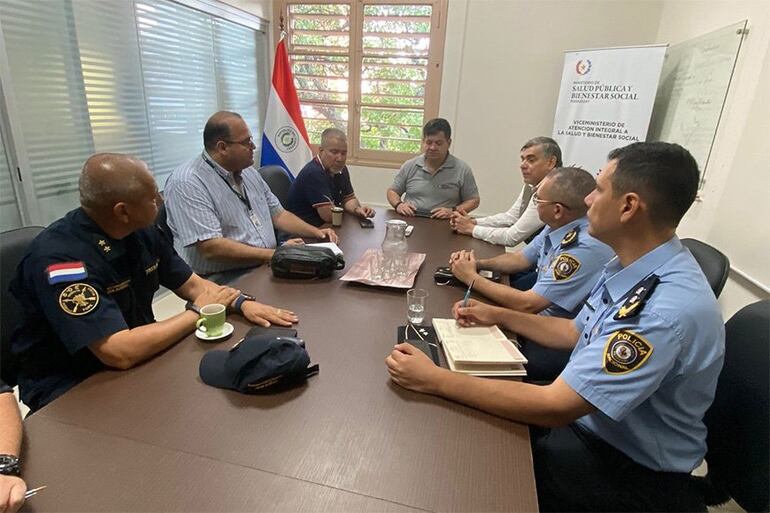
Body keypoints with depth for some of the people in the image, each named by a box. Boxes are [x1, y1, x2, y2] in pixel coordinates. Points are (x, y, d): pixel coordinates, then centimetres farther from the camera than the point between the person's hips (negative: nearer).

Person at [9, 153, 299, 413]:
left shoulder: (143, 232, -5)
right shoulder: (57, 257, -28)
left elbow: (191, 284, 5)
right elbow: (121, 353, -33)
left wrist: (242, 302, -13)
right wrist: (197, 312, -20)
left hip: (137, 358, 7)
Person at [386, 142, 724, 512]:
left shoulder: (669, 309, -34)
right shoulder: (632, 266, -5)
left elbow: (555, 407, -33)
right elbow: (577, 333, 10)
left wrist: (435, 379, -30)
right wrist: (498, 316, 8)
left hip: (628, 468, -7)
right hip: (582, 414, 7)